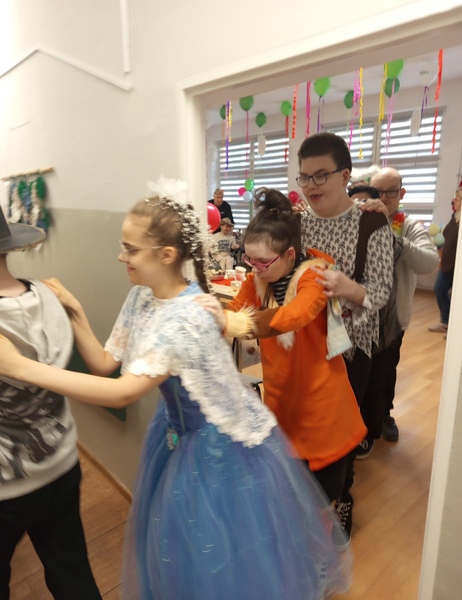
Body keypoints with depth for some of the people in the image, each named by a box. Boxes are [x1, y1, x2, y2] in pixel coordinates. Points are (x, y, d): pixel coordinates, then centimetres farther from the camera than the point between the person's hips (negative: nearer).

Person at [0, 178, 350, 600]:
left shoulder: (188, 317, -33)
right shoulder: (141, 297, -6)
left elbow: (122, 393, -39)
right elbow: (105, 364, -1)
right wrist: (75, 314, -14)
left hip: (221, 444, -7)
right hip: (179, 431, 8)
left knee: (230, 552, 16)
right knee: (181, 545, 27)